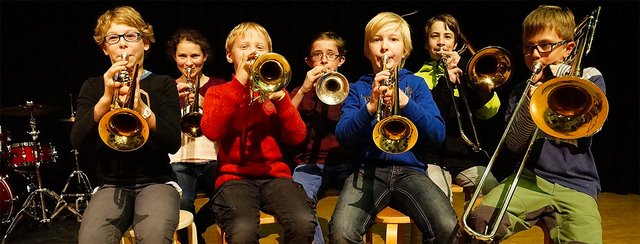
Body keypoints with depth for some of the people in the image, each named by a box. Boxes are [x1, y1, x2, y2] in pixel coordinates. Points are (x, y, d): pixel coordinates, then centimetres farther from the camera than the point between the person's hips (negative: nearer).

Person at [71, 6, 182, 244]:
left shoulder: (163, 84, 7)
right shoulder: (93, 87, 12)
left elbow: (174, 143, -6)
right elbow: (77, 141, -3)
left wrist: (141, 107, -21)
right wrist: (106, 99, -16)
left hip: (157, 182, -1)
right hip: (111, 185, 2)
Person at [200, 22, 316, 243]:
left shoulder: (275, 90, 20)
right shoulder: (217, 92, 14)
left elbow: (297, 137, 5)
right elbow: (212, 132, -8)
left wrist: (281, 97, -8)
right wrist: (239, 83, -8)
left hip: (275, 175, 2)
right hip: (235, 177, -2)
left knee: (304, 223, -30)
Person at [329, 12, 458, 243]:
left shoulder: (416, 83, 13)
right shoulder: (358, 88, 13)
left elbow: (438, 135, 0)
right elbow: (343, 136, -1)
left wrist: (405, 102, -15)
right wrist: (370, 106, -17)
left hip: (409, 170, 1)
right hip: (368, 170, 0)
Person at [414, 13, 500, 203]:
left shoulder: (465, 73, 19)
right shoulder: (420, 77, 11)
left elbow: (490, 111, 2)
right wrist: (445, 83, -13)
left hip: (468, 155, 3)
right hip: (434, 157, -3)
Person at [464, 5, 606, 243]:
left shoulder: (590, 79, 11)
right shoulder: (521, 92, 14)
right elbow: (514, 144, 3)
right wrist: (530, 104, -12)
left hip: (576, 185, -1)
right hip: (531, 178, 1)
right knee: (481, 219, -28)